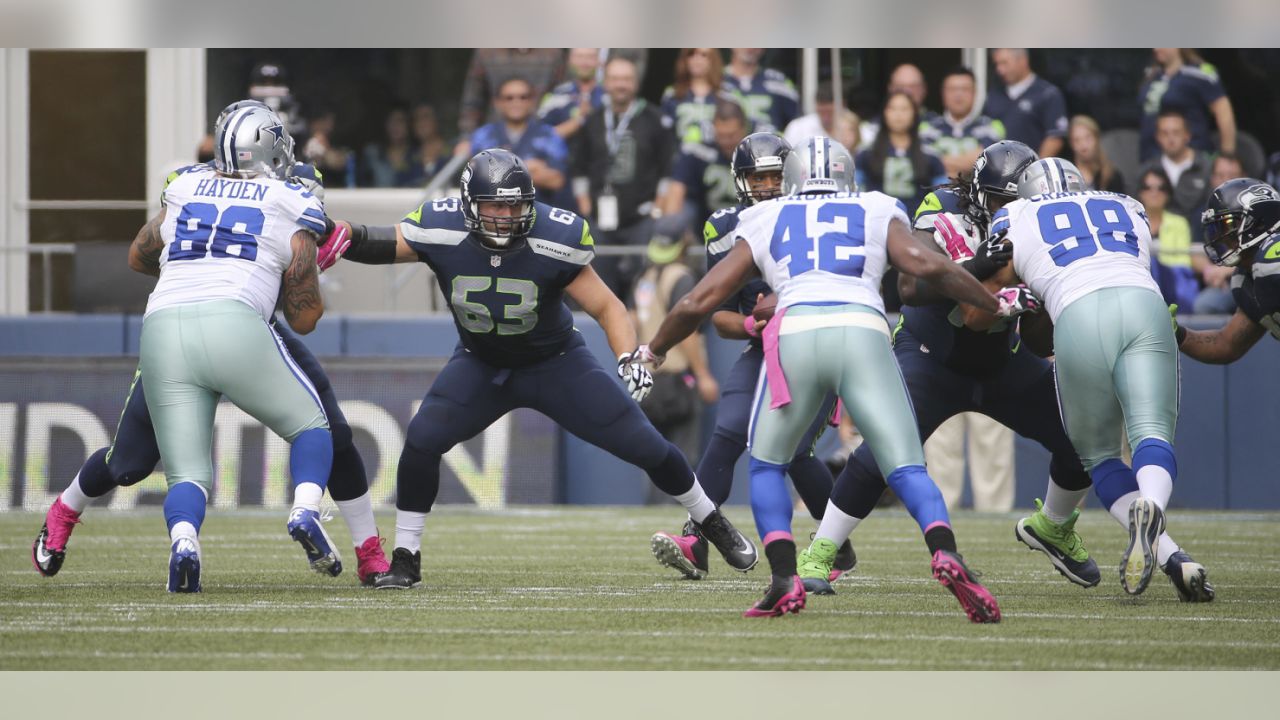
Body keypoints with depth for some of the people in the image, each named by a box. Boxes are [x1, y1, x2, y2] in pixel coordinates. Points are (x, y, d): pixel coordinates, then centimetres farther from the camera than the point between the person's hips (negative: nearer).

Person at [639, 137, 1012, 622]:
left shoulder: (764, 224, 28)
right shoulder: (878, 214, 26)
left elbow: (697, 303, 28)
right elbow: (927, 266, 8)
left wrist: (651, 353, 45)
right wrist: (997, 306, 21)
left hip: (795, 332, 0)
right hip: (863, 332, 0)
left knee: (766, 465, 20)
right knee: (906, 469, 0)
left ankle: (785, 581, 3)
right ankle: (945, 554, -28)